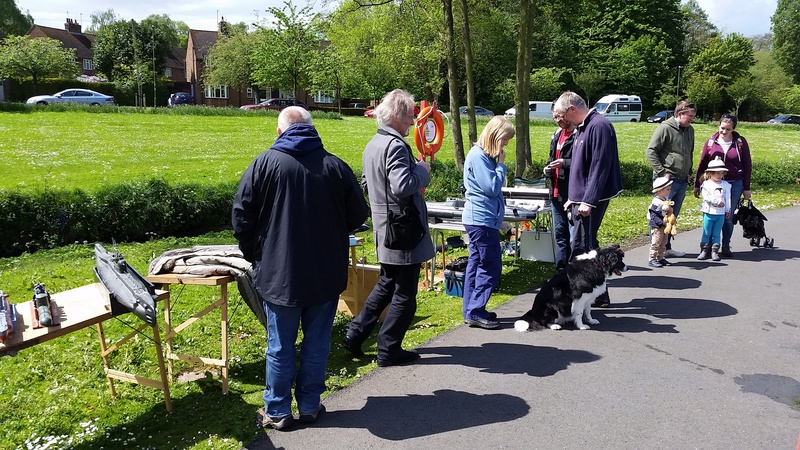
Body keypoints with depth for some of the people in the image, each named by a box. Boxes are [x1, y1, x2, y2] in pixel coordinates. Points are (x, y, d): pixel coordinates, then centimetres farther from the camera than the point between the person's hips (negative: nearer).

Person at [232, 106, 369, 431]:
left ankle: (277, 412, 21)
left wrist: (253, 254, 10)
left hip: (279, 273, -1)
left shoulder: (265, 163, -6)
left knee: (280, 346, 10)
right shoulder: (335, 166, -2)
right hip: (326, 274, 2)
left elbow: (241, 216, -5)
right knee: (317, 343, 14)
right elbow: (357, 215, 4)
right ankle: (309, 406, 25)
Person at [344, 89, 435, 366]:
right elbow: (403, 186, -31)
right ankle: (388, 350, 14)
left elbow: (366, 184, 21)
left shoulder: (373, 144, 11)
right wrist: (422, 170, -13)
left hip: (385, 231, 10)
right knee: (405, 294, 4)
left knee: (386, 284, 23)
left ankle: (355, 335, 26)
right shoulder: (396, 146, -20)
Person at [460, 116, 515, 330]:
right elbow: (492, 187, -17)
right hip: (482, 219, -10)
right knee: (490, 267, -5)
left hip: (480, 218, 10)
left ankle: (472, 310, 19)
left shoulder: (485, 155, 14)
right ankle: (475, 312, 1)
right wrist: (501, 164, -9)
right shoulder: (478, 155, -16)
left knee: (477, 264, 12)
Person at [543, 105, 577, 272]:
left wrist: (565, 163, -24)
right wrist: (548, 167, 7)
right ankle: (561, 272, 27)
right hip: (557, 193, 9)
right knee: (560, 234, 16)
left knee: (575, 236, -3)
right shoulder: (557, 134, 16)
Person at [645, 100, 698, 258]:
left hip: (682, 180, 8)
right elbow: (650, 152, -13)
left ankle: (667, 248, 20)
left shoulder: (690, 130, 14)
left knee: (673, 215, 12)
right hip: (667, 180, -8)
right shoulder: (665, 128, -10)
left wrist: (689, 172, 15)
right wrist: (662, 172, -16)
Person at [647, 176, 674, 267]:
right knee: (656, 243, -8)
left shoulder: (665, 200, 10)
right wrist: (662, 222, -28)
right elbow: (653, 216, -24)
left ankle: (660, 258, 24)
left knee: (663, 243, 15)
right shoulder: (656, 202, -20)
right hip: (657, 226, -10)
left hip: (664, 226, 10)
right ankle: (652, 259, -4)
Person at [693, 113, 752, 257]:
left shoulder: (740, 142, 0)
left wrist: (746, 188, 2)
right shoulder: (711, 142, 2)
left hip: (734, 184, 0)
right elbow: (702, 164, 8)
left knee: (728, 217, 5)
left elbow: (747, 165, 4)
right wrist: (696, 185, 8)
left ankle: (726, 246, 16)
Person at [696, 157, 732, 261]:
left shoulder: (725, 185, 9)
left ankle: (715, 251, 10)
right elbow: (706, 197, -15)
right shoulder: (706, 184, -4)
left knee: (716, 234, 6)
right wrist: (717, 202, -18)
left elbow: (727, 198, 12)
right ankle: (704, 250, 10)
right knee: (706, 233, 3)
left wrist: (728, 210, 12)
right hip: (709, 213, -3)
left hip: (721, 214, 3)